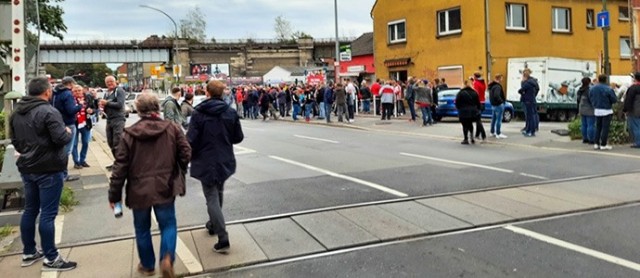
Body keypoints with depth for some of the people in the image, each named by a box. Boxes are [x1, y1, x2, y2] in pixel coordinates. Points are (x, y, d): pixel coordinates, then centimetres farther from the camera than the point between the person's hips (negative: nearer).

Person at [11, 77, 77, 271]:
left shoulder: (17, 113, 10)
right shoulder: (49, 112, -18)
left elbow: (15, 140, 18)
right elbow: (62, 139, -23)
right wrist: (69, 132, -3)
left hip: (27, 168, 8)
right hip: (49, 169, -8)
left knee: (30, 210, 16)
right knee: (48, 213, -3)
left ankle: (29, 253, 27)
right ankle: (51, 258, 4)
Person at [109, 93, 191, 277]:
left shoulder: (129, 133, -5)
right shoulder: (172, 128, -5)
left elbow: (120, 166, -5)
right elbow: (186, 154, -4)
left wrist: (114, 194, 3)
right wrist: (177, 173, 16)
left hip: (139, 191, 0)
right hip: (164, 188, 0)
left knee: (142, 229, 18)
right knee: (168, 225, 12)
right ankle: (167, 257, -11)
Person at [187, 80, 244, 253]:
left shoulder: (199, 114, -13)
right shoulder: (231, 113, -2)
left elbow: (191, 140, -15)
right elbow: (238, 137, 2)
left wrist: (190, 157, 3)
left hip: (206, 162, -4)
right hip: (225, 161, 5)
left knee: (212, 198, -2)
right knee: (218, 193, 25)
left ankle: (223, 238, -10)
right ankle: (213, 224, 43)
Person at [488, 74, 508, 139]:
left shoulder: (492, 85, 11)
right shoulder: (497, 86, -20)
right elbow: (496, 95, -33)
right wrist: (501, 101, -19)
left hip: (493, 104, 10)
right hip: (499, 104, -10)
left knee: (493, 119, 17)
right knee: (499, 119, -6)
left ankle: (492, 132, 25)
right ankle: (498, 134, -3)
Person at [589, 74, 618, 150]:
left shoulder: (592, 89, -1)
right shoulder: (608, 89, -16)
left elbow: (591, 99, 7)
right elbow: (614, 100, -10)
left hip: (596, 110, 5)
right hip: (606, 111, -5)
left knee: (598, 127, 14)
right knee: (605, 128, 1)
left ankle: (596, 143, 13)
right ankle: (603, 145, 3)